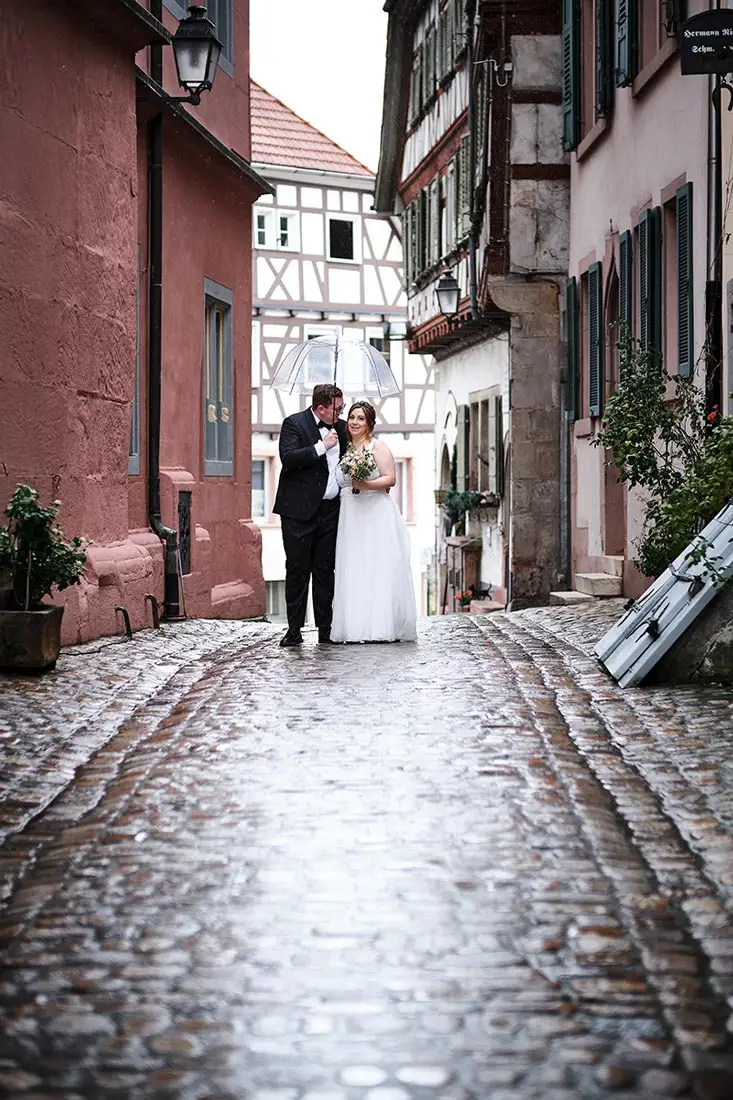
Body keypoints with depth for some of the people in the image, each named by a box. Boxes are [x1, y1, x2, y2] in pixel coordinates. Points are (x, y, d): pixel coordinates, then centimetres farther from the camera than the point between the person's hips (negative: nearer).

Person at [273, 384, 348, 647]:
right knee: (297, 570, -2)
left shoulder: (340, 428, 12)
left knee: (325, 571, 8)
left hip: (330, 510, 5)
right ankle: (294, 629, 1)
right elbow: (288, 458, -19)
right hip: (299, 510, -5)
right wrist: (321, 446, -21)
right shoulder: (294, 423, -5)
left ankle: (325, 628, 12)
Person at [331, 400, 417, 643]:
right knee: (353, 572, 0)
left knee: (378, 569, -8)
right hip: (351, 517, 6)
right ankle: (357, 627, -1)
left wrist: (366, 484, -20)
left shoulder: (378, 447, 0)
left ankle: (383, 626, -8)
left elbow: (390, 479, -8)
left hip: (377, 515, -6)